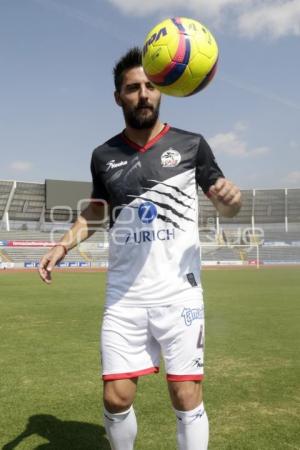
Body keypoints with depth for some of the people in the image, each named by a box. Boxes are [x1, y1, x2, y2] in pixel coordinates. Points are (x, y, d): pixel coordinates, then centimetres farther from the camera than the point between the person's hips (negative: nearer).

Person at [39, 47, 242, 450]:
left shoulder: (190, 145, 0)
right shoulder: (104, 156, 5)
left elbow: (224, 207, 8)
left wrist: (231, 197, -16)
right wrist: (63, 245, 6)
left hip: (179, 293, -1)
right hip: (124, 296, 2)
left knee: (187, 397, 1)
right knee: (116, 398, 4)